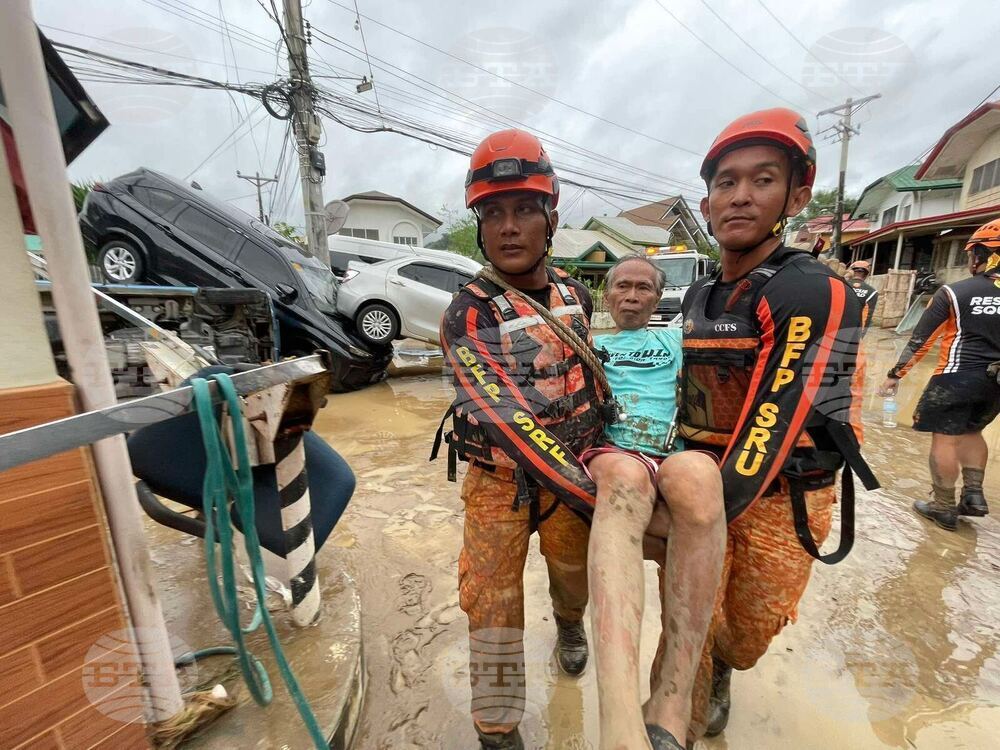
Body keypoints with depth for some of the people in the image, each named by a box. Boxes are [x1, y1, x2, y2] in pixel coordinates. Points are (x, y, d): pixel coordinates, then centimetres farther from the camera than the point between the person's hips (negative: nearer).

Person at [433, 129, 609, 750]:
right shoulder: (469, 315, -20)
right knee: (493, 601, 3)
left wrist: (611, 420, 19)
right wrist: (589, 495, -32)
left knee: (575, 575, 22)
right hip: (501, 477, -4)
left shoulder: (576, 294, -2)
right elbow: (509, 420, -29)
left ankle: (570, 626, 58)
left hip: (577, 469, 4)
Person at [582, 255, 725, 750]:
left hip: (672, 460, 1)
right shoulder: (586, 343, 27)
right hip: (604, 457, -1)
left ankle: (670, 709, -32)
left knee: (696, 471, -36)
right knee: (625, 473, -38)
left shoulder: (677, 341, 30)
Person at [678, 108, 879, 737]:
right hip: (703, 476, 4)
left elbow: (777, 418, -25)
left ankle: (720, 668, 53)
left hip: (781, 496, -4)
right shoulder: (699, 296, 4)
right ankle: (693, 709, 41)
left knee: (751, 629, 17)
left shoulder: (815, 293, -18)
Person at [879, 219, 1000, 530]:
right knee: (970, 432, 24)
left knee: (944, 439, 2)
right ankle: (974, 494, 23)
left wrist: (895, 374, -2)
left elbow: (920, 339, -9)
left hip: (958, 377, -6)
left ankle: (944, 508, 9)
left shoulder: (953, 292, -9)